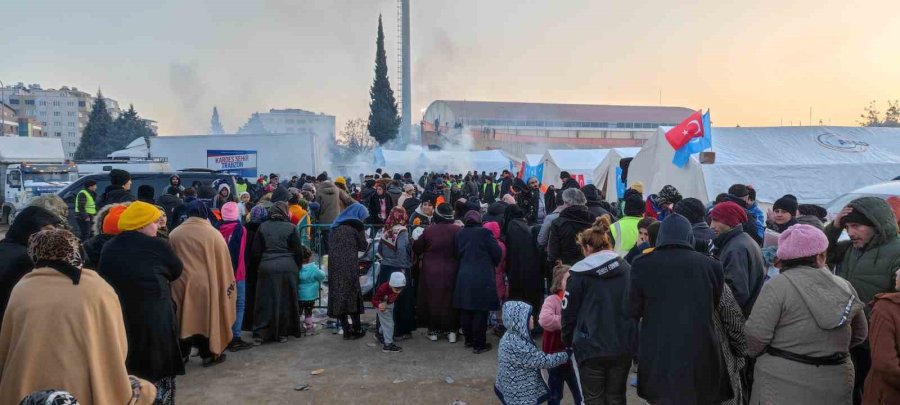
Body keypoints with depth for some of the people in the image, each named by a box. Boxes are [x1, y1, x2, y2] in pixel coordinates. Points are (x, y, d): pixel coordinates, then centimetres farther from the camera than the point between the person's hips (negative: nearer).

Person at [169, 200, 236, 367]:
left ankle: (182, 354, 22)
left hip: (181, 283, 3)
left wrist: (176, 277, 19)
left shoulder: (174, 234, 0)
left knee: (185, 317, 13)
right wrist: (228, 283, 5)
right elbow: (223, 262, -4)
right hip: (206, 283, -2)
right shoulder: (213, 234, -8)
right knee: (206, 317, 8)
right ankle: (209, 354, 14)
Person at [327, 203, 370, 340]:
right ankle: (356, 329, 6)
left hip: (334, 265, 5)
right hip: (349, 266, -5)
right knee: (352, 294, 2)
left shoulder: (335, 225, 17)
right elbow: (363, 246, 2)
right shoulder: (356, 225, -1)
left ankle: (346, 329, 9)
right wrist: (367, 243, 23)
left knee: (338, 294, 6)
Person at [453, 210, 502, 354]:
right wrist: (492, 265, 14)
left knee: (465, 311, 13)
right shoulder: (484, 232, -8)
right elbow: (497, 253, -5)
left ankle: (468, 339, 25)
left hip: (463, 276, 5)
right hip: (482, 277, -5)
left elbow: (457, 254, 12)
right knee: (480, 311, 0)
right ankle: (478, 344, 4)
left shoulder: (459, 234, 5)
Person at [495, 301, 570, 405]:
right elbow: (542, 361, -23)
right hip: (519, 396, -9)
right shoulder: (516, 344, -28)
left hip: (518, 391, 9)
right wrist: (567, 354, -14)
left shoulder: (513, 337, 2)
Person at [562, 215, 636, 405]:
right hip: (623, 347, 3)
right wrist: (632, 341, 16)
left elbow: (569, 311, -3)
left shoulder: (579, 273, -7)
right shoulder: (627, 269, 2)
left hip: (590, 348, -3)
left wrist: (568, 340, 12)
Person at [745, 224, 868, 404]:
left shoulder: (777, 285, -13)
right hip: (835, 383, 5)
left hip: (783, 384, -4)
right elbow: (860, 334, 14)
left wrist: (753, 353, 3)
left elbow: (756, 333, -17)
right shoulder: (844, 286, 3)